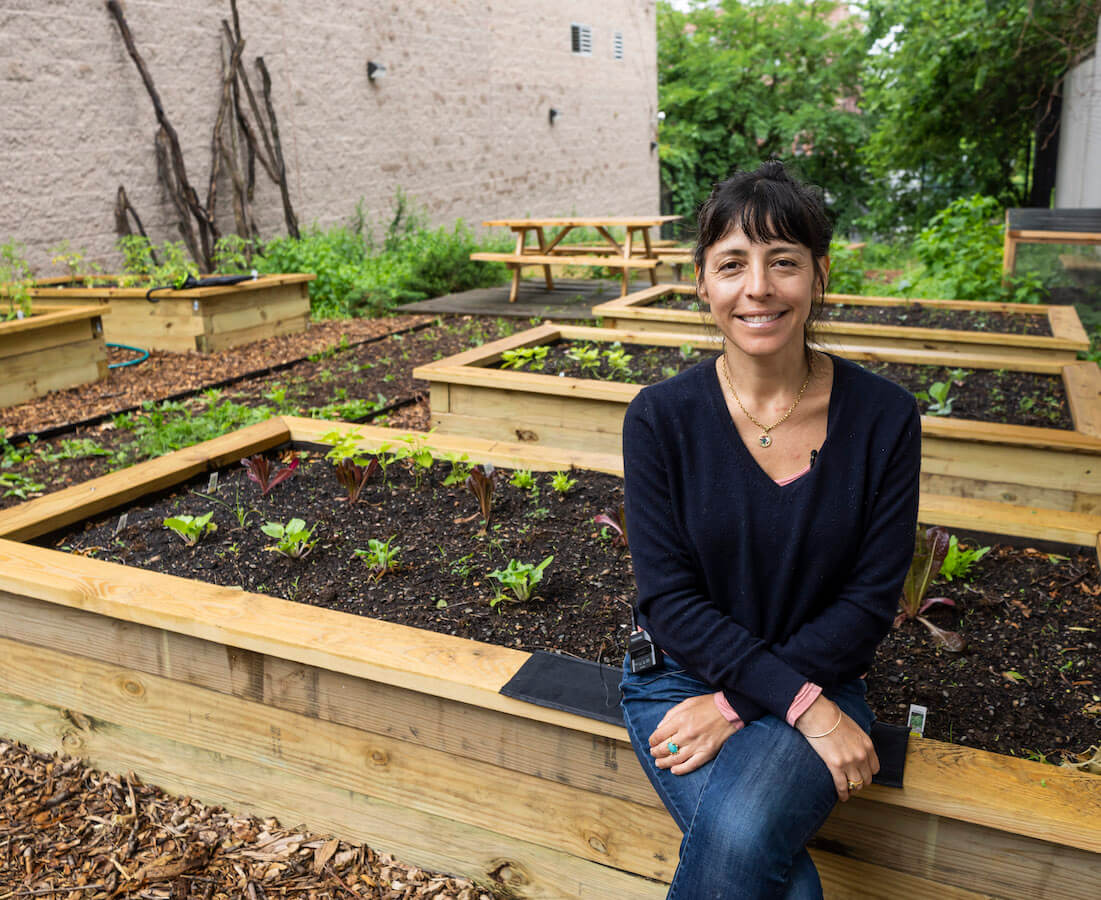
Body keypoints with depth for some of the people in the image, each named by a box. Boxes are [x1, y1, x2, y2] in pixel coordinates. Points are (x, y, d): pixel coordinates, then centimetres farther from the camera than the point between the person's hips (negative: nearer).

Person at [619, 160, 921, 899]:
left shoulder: (884, 417, -7)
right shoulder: (661, 417, -9)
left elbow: (870, 601, -6)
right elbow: (669, 598, -9)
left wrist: (737, 705, -15)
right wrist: (802, 703, -19)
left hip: (819, 683, 1)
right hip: (680, 673, 0)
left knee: (740, 835, -29)